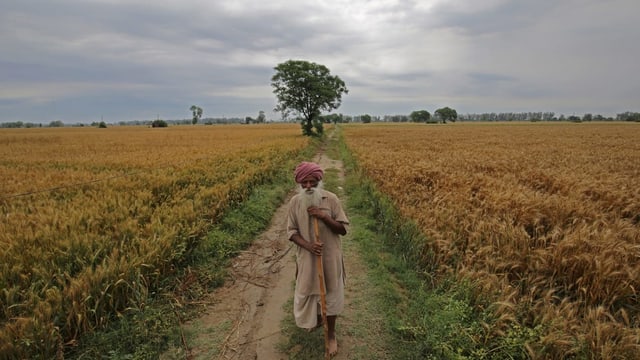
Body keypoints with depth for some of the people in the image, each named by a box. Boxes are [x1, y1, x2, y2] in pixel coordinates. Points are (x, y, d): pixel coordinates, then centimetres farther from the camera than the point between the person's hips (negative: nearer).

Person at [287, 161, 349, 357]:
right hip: (307, 257, 2)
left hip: (330, 257, -2)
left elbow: (343, 229, -10)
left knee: (330, 293, 10)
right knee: (307, 291, 18)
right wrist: (308, 245, -22)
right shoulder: (295, 202, -8)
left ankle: (331, 335, 31)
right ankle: (317, 320, 49)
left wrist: (324, 217, -26)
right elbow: (291, 231, -4)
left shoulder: (331, 199, -14)